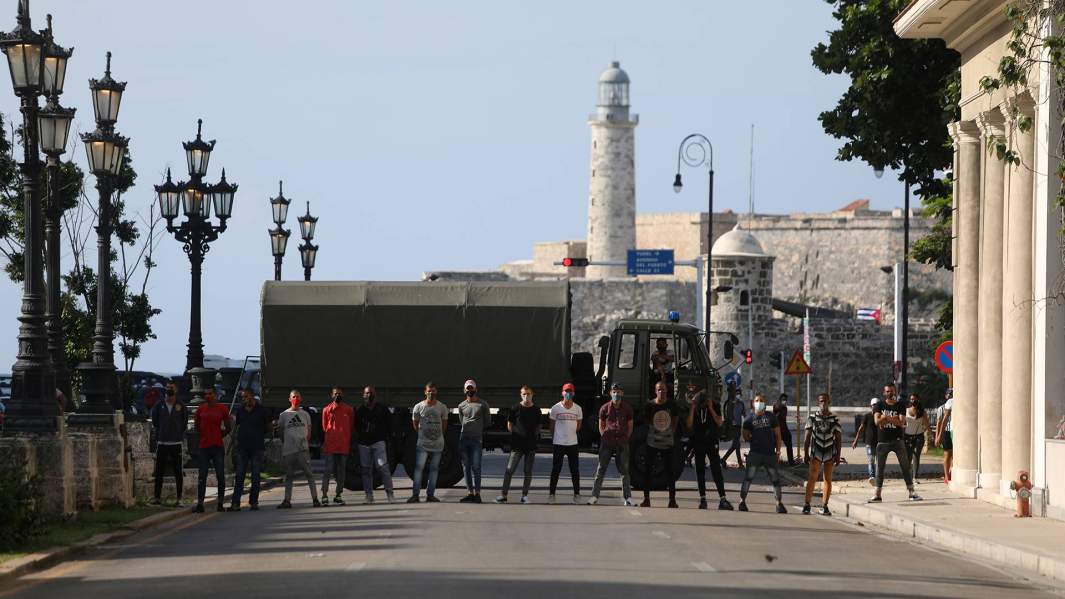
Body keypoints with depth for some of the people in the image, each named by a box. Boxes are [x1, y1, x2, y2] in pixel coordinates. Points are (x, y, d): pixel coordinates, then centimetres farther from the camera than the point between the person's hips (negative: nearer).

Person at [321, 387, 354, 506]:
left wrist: (350, 444, 9)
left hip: (344, 446, 2)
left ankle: (338, 495, 13)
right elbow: (324, 427, 9)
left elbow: (351, 427, 11)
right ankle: (324, 495, -9)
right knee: (328, 470, -6)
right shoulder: (327, 410, 5)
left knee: (341, 471, 6)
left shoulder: (349, 410, 7)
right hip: (330, 446, -2)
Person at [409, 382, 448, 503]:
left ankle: (430, 495, 8)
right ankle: (415, 495, -10)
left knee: (434, 469, 4)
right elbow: (415, 424, 9)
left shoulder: (442, 407, 6)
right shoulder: (418, 407, 0)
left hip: (438, 443, 3)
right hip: (423, 443, -3)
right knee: (419, 467, -10)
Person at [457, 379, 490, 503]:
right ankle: (470, 493, 8)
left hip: (477, 439, -4)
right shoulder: (461, 406, 12)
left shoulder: (483, 404, 4)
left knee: (476, 467, -9)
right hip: (464, 438, 4)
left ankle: (477, 493, -11)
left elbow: (488, 421, 9)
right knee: (467, 467, 4)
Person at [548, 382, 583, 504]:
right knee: (556, 470, 1)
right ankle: (551, 493, 8)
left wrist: (571, 435, 12)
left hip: (573, 443, 2)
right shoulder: (555, 408, -2)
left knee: (575, 470, 3)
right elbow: (552, 426, 6)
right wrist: (553, 440, 8)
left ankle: (577, 494, 10)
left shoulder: (578, 409, 3)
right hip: (558, 443, -2)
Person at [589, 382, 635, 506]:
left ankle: (627, 497, 7)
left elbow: (630, 426, 11)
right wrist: (604, 437, -1)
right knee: (601, 469, 0)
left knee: (624, 470, 3)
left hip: (622, 443, 1)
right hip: (607, 443, -1)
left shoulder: (627, 408, 4)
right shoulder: (605, 408, 1)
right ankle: (595, 496, 3)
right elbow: (601, 425, 10)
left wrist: (626, 438, 2)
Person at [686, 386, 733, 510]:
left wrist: (710, 408, -17)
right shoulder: (693, 408, 0)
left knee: (716, 470, -9)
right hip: (698, 443, 2)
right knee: (700, 471, 5)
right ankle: (702, 499, 10)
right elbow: (689, 425, -6)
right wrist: (692, 409, -13)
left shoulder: (714, 405, -3)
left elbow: (719, 423, -11)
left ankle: (722, 499, -13)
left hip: (711, 442, -2)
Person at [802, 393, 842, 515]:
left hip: (830, 453, 2)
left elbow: (838, 439, 6)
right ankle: (806, 504, -8)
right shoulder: (812, 418, 2)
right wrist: (805, 453, 0)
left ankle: (824, 506, 9)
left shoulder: (835, 419, 4)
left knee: (828, 480, 3)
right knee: (812, 478, -9)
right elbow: (807, 437, 5)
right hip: (816, 452, -2)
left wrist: (838, 456, 2)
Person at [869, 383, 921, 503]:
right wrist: (892, 419, -18)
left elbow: (901, 423, -11)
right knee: (880, 467, 3)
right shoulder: (879, 406, 5)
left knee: (905, 466, -2)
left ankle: (911, 492, 0)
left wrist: (885, 418, -17)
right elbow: (877, 421, -10)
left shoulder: (900, 406, 2)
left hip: (897, 440, -1)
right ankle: (877, 494, 9)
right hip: (883, 441, 1)